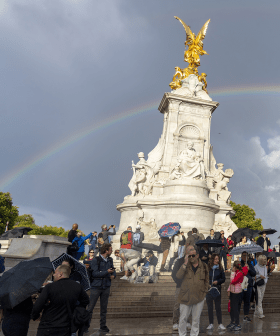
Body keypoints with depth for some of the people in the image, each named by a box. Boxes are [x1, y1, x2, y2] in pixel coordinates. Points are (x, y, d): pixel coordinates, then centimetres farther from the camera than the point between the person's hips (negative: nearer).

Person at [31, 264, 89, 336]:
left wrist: (34, 316, 4)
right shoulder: (77, 287, -1)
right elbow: (85, 301, 13)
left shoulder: (49, 287, -16)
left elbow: (37, 307, -16)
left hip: (47, 330, -4)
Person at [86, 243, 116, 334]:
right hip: (96, 286, -5)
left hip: (106, 287, 5)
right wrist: (106, 272, -23)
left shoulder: (110, 260, 8)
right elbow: (94, 273, -18)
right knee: (90, 307, 1)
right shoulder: (95, 260, -11)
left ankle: (103, 326, 23)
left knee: (104, 308, 12)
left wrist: (113, 275, -5)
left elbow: (113, 270, 17)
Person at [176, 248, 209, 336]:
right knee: (183, 318, 6)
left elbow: (206, 280, 13)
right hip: (185, 296, 0)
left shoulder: (203, 266, 3)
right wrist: (185, 264, -18)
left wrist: (205, 292, 6)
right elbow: (178, 276, -12)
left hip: (199, 297, 0)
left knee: (196, 319, 11)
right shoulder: (185, 266, 2)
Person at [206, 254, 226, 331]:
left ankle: (220, 324, 12)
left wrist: (217, 281, -12)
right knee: (209, 307, 9)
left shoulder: (220, 268, -1)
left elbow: (223, 278, 4)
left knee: (218, 307, 5)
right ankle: (211, 324, 19)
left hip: (217, 289, 0)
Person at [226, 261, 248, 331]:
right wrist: (229, 290, 11)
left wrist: (233, 272, -18)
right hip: (232, 291, 8)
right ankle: (233, 322, 30)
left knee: (235, 308, -1)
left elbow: (233, 281, -25)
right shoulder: (235, 272, 5)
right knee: (232, 307, 16)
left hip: (237, 292, -8)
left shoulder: (240, 273, -20)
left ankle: (238, 325, 9)